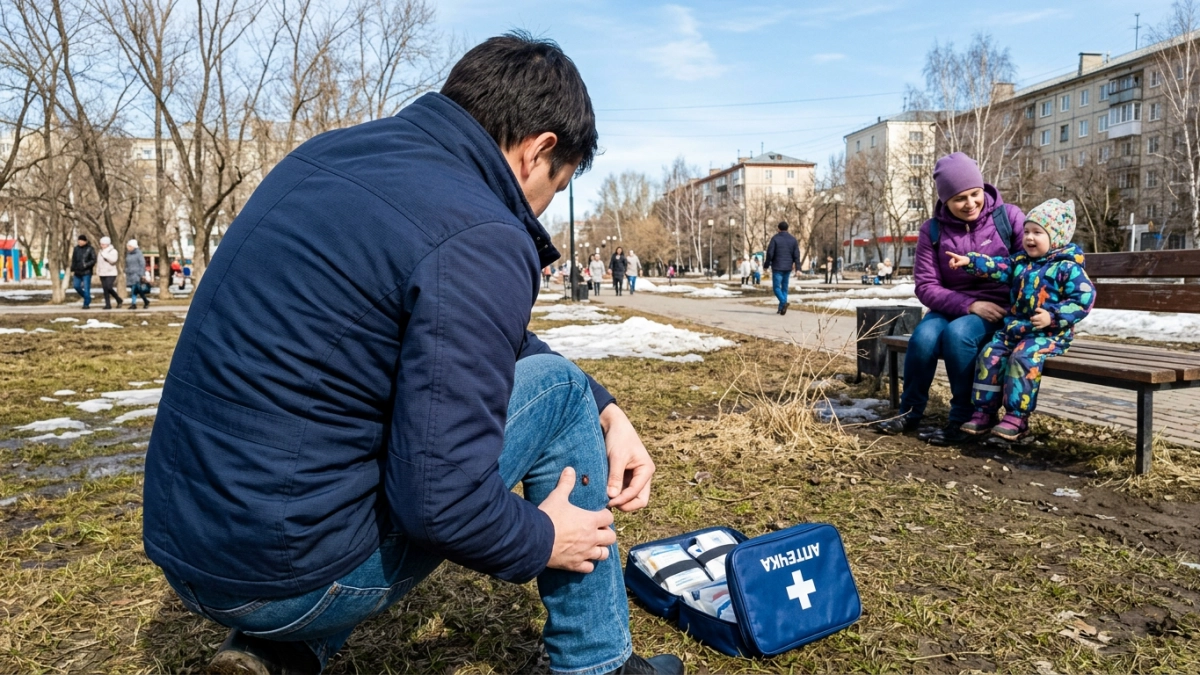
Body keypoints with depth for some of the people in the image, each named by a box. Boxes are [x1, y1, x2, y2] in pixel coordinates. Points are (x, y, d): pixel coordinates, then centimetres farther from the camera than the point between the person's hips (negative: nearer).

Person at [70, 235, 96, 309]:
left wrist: (86, 265, -23)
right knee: (77, 286, 9)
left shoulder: (90, 249, -6)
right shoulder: (76, 248, 8)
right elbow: (73, 260, 14)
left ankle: (86, 304, 0)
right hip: (77, 272, 6)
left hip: (86, 272, -6)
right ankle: (87, 298, 29)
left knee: (86, 288, -6)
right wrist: (72, 269, 11)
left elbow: (93, 260, -9)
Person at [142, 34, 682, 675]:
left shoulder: (331, 153, 8)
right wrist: (539, 540, -4)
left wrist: (607, 411, 11)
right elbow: (439, 498, -24)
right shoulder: (479, 239, -21)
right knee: (559, 388, 1)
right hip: (285, 574, -8)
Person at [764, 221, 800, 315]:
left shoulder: (775, 238, -6)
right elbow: (796, 254, 3)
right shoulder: (793, 239, 6)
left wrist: (766, 265, 2)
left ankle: (784, 302, -27)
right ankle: (781, 309, 12)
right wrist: (796, 266, 10)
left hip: (777, 267, -4)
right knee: (784, 287, 12)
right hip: (788, 267, 4)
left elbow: (770, 253, -9)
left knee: (776, 287, -2)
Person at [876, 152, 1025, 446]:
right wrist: (970, 305, -20)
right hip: (952, 307, 2)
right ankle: (910, 412, -7)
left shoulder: (1008, 217, -4)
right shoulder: (933, 230, 0)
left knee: (958, 333, -33)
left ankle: (963, 419, -17)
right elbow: (926, 287, -5)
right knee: (923, 337, -29)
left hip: (999, 310, -2)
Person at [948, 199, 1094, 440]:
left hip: (1049, 333, -7)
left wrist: (1053, 316, -23)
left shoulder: (1068, 268, -8)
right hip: (1015, 328, 7)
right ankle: (984, 411, -4)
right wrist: (969, 261, -8)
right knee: (990, 355, -11)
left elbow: (1084, 298, -13)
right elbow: (996, 266, 8)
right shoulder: (1020, 261, 12)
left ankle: (1017, 416, -24)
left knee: (1023, 357, -31)